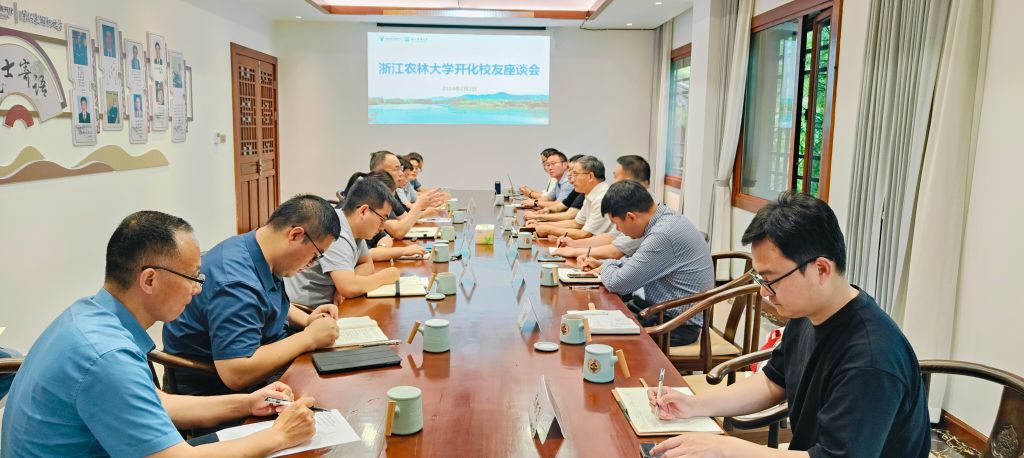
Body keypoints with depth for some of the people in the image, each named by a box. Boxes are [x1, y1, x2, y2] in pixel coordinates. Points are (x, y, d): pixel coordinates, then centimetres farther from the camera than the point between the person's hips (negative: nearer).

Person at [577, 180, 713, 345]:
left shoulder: (663, 236, -27)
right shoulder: (666, 219, 5)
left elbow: (617, 283, -24)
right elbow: (639, 262, 22)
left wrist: (606, 266, -2)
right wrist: (600, 263, 13)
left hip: (677, 325, -9)